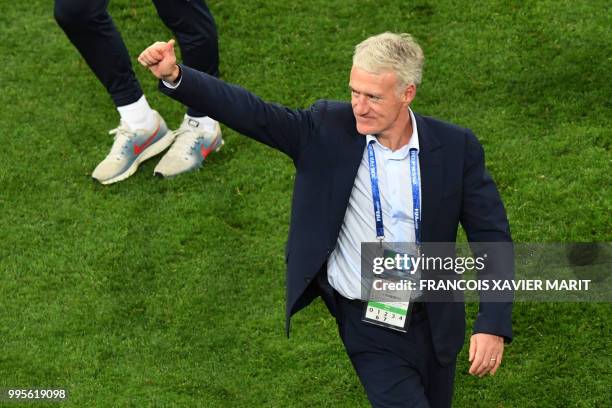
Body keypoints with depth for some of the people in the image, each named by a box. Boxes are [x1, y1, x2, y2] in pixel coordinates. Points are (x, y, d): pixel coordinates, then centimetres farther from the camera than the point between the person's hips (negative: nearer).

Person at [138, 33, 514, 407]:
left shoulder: (456, 147, -10)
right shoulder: (328, 128, -10)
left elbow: (492, 236, -6)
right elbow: (252, 112, -17)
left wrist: (493, 325, -14)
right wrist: (175, 76, -31)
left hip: (434, 322, 2)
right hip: (367, 327, -2)